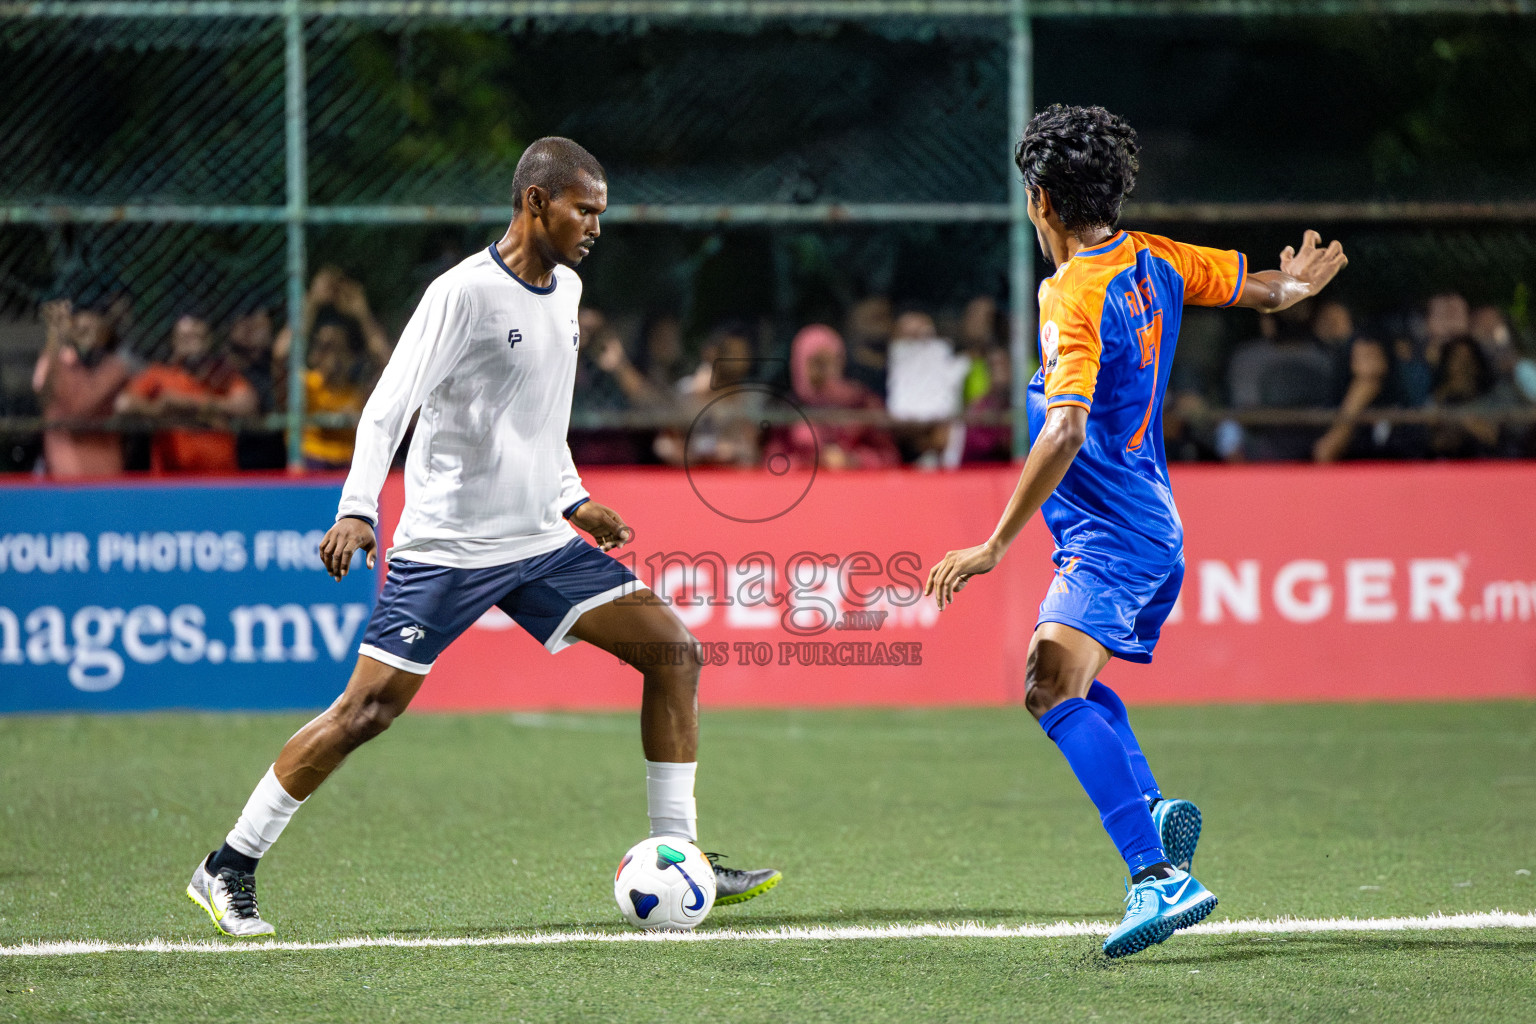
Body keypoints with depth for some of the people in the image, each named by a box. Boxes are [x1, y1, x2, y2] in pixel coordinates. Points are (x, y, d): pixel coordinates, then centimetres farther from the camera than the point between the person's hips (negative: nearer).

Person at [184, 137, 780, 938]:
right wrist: (357, 509, -30)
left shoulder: (565, 290, 11)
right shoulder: (464, 293, -14)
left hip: (539, 543, 8)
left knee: (673, 649, -3)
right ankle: (228, 868, 1)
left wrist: (572, 501, 25)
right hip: (446, 548, -8)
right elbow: (387, 408, -19)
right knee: (367, 709, -11)